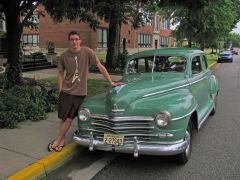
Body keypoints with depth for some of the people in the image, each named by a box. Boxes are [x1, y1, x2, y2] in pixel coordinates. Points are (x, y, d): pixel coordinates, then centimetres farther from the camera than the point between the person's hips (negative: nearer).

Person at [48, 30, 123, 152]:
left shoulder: (87, 52, -8)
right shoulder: (64, 55, -1)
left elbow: (100, 66, -5)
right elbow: (61, 73, 8)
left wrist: (111, 83, -5)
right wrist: (60, 90, 0)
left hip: (80, 92, -1)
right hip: (66, 92, 1)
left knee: (69, 118, 3)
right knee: (65, 118, 5)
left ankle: (59, 140, 18)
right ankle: (61, 140, 20)